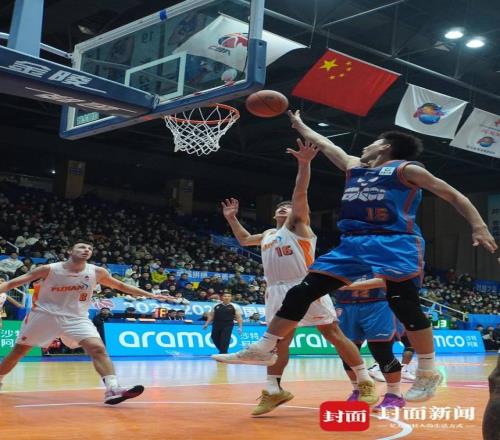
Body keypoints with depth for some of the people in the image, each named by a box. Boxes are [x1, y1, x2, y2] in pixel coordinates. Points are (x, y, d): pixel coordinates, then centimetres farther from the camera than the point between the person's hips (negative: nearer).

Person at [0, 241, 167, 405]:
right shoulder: (49, 269, -10)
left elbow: (121, 286, 10)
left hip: (77, 318, 1)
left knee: (98, 348, -21)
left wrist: (150, 295, 6)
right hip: (44, 315, 0)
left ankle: (112, 389, -29)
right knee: (18, 351, 9)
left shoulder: (97, 272, -5)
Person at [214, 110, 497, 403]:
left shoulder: (406, 169, 4)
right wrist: (300, 125, 49)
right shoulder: (353, 166, 24)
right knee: (303, 291, 1)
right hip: (353, 242, 7)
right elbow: (325, 144, 39)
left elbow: (454, 195, 2)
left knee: (403, 302, -15)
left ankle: (428, 372, 0)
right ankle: (264, 349, 7)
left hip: (396, 242, -6)